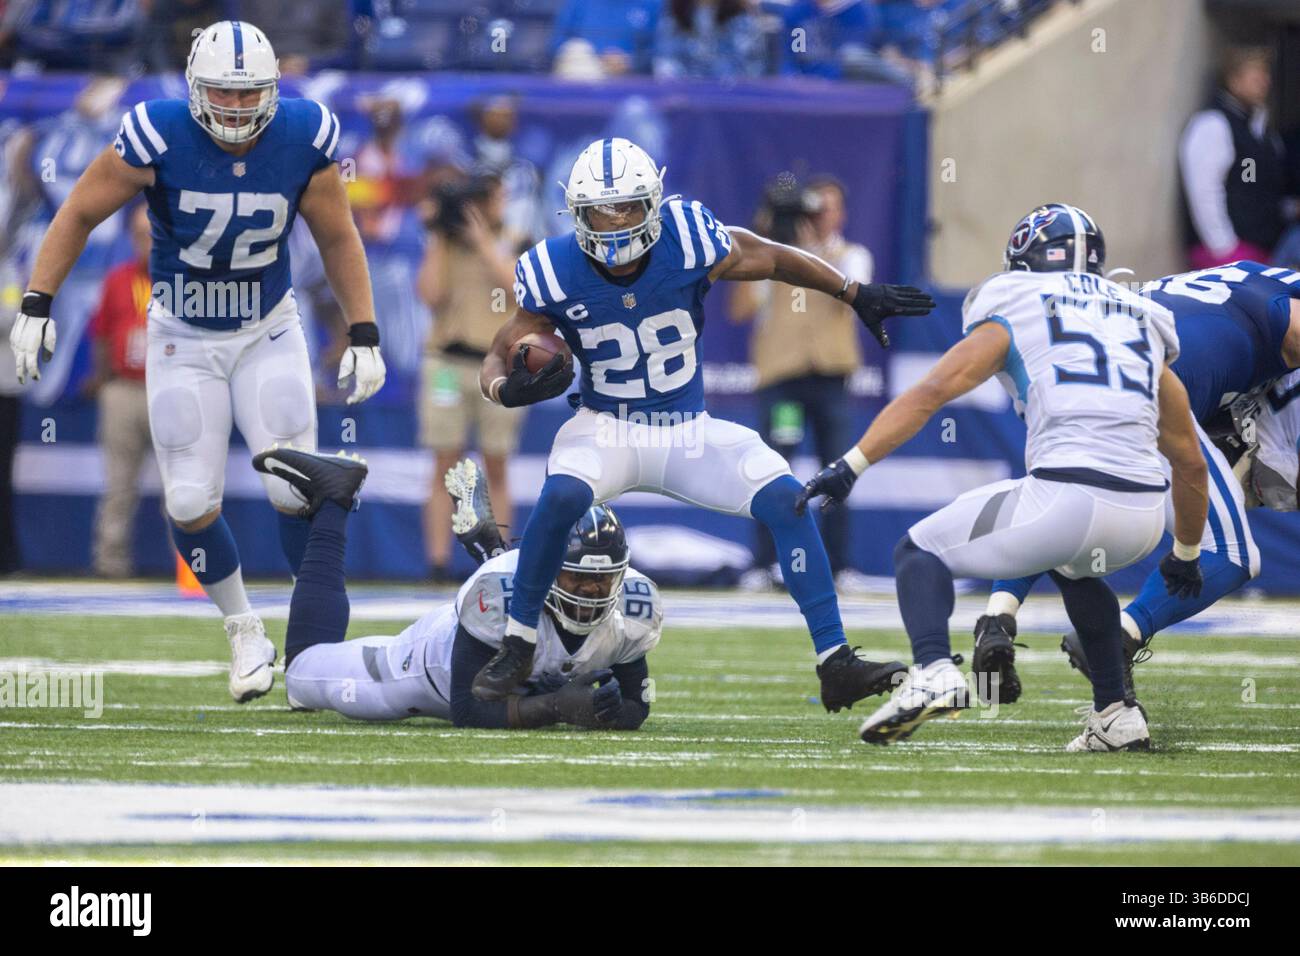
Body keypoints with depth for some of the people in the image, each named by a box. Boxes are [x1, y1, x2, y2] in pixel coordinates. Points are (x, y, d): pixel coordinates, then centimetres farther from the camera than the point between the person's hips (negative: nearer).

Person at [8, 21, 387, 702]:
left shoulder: (303, 139, -16)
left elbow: (337, 239, 0)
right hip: (183, 339, -1)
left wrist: (364, 335, -3)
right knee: (191, 504, -4)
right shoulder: (159, 137, -23)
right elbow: (79, 214, -10)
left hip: (269, 333, 1)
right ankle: (245, 634, 19)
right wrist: (35, 307, -14)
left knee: (296, 488, -10)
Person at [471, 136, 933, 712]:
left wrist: (858, 295, 3)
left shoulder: (688, 243, -16)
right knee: (562, 496, -33)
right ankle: (517, 647, -15)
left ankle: (835, 664, -12)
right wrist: (509, 388, -30)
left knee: (785, 500, -17)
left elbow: (771, 258, 2)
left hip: (689, 433, 2)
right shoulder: (555, 272, -15)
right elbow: (499, 358, -6)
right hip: (608, 428, -2)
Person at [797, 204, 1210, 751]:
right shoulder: (1143, 328, 26)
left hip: (1066, 496, -5)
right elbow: (1191, 464, 30)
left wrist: (852, 465, -4)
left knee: (920, 552, 13)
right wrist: (1186, 555, 43)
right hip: (1143, 518, 5)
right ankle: (1115, 716, 28)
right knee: (1074, 567, 39)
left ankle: (934, 671, -14)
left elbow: (929, 393, 0)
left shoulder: (1011, 319, 14)